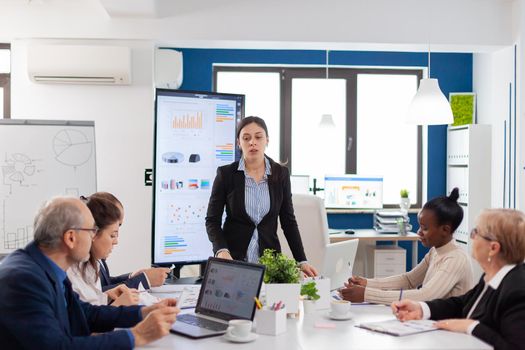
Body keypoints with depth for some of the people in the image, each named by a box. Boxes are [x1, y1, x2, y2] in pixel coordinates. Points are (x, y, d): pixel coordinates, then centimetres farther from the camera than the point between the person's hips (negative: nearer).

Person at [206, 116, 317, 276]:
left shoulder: (281, 173, 1)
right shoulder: (226, 173, -5)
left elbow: (288, 221, 5)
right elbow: (212, 220, -3)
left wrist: (302, 261, -3)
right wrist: (221, 251, -21)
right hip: (232, 258, -1)